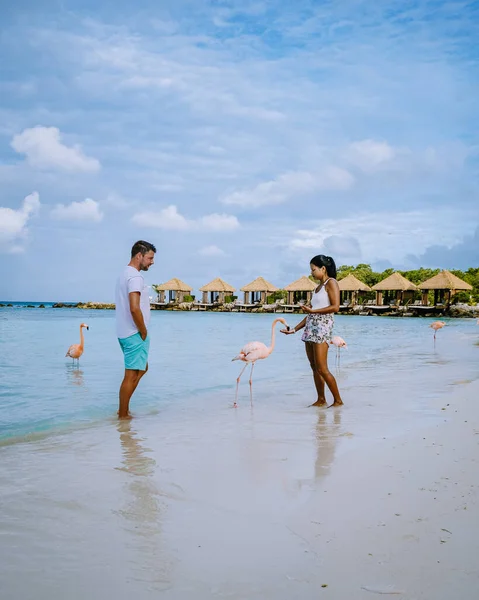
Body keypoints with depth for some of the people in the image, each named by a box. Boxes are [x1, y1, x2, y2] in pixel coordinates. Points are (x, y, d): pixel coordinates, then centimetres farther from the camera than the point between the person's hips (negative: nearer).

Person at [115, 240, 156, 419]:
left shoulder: (125, 274, 16)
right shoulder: (135, 277, -17)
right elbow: (135, 308, -26)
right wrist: (144, 332, -15)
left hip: (125, 332, 10)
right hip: (135, 334, -10)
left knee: (141, 369, 20)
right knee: (131, 375, -3)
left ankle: (123, 410, 21)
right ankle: (123, 416, 5)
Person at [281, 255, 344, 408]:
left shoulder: (331, 283, -2)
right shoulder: (318, 287, 21)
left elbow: (335, 307, -15)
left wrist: (312, 311, -18)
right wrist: (294, 329, 14)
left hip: (322, 326, -9)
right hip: (310, 327, 9)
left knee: (321, 368, -11)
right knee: (314, 367, 7)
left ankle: (338, 400, -2)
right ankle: (321, 400, 13)